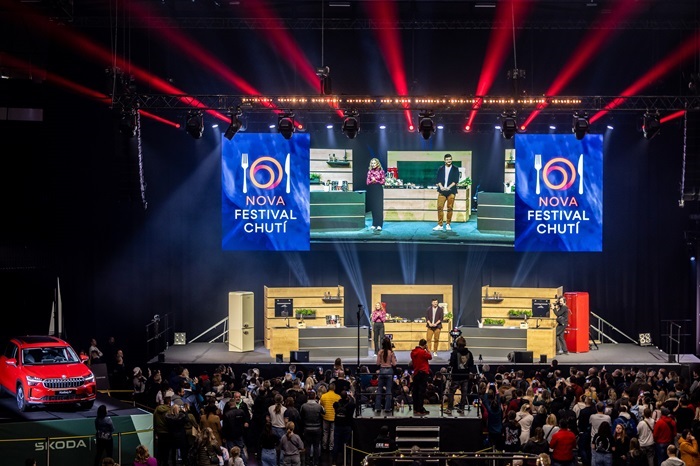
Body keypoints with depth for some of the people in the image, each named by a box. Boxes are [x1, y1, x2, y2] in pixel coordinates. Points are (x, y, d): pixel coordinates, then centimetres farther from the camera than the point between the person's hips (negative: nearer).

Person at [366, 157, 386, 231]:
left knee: (379, 207, -9)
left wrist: (376, 181, -13)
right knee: (373, 207, 4)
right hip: (371, 190, 3)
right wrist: (372, 181, -13)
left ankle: (379, 225, -14)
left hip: (378, 189, -3)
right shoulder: (369, 172, 9)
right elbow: (368, 182, 7)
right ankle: (374, 224, 11)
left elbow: (383, 181, -3)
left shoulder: (381, 171, 0)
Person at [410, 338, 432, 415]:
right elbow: (430, 357, -2)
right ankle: (420, 410, -8)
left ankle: (415, 409, 18)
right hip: (423, 373, -7)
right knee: (422, 391, -5)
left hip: (416, 373, 7)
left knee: (416, 391, 12)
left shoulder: (413, 352, 7)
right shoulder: (423, 352, -14)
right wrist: (427, 349, 1)